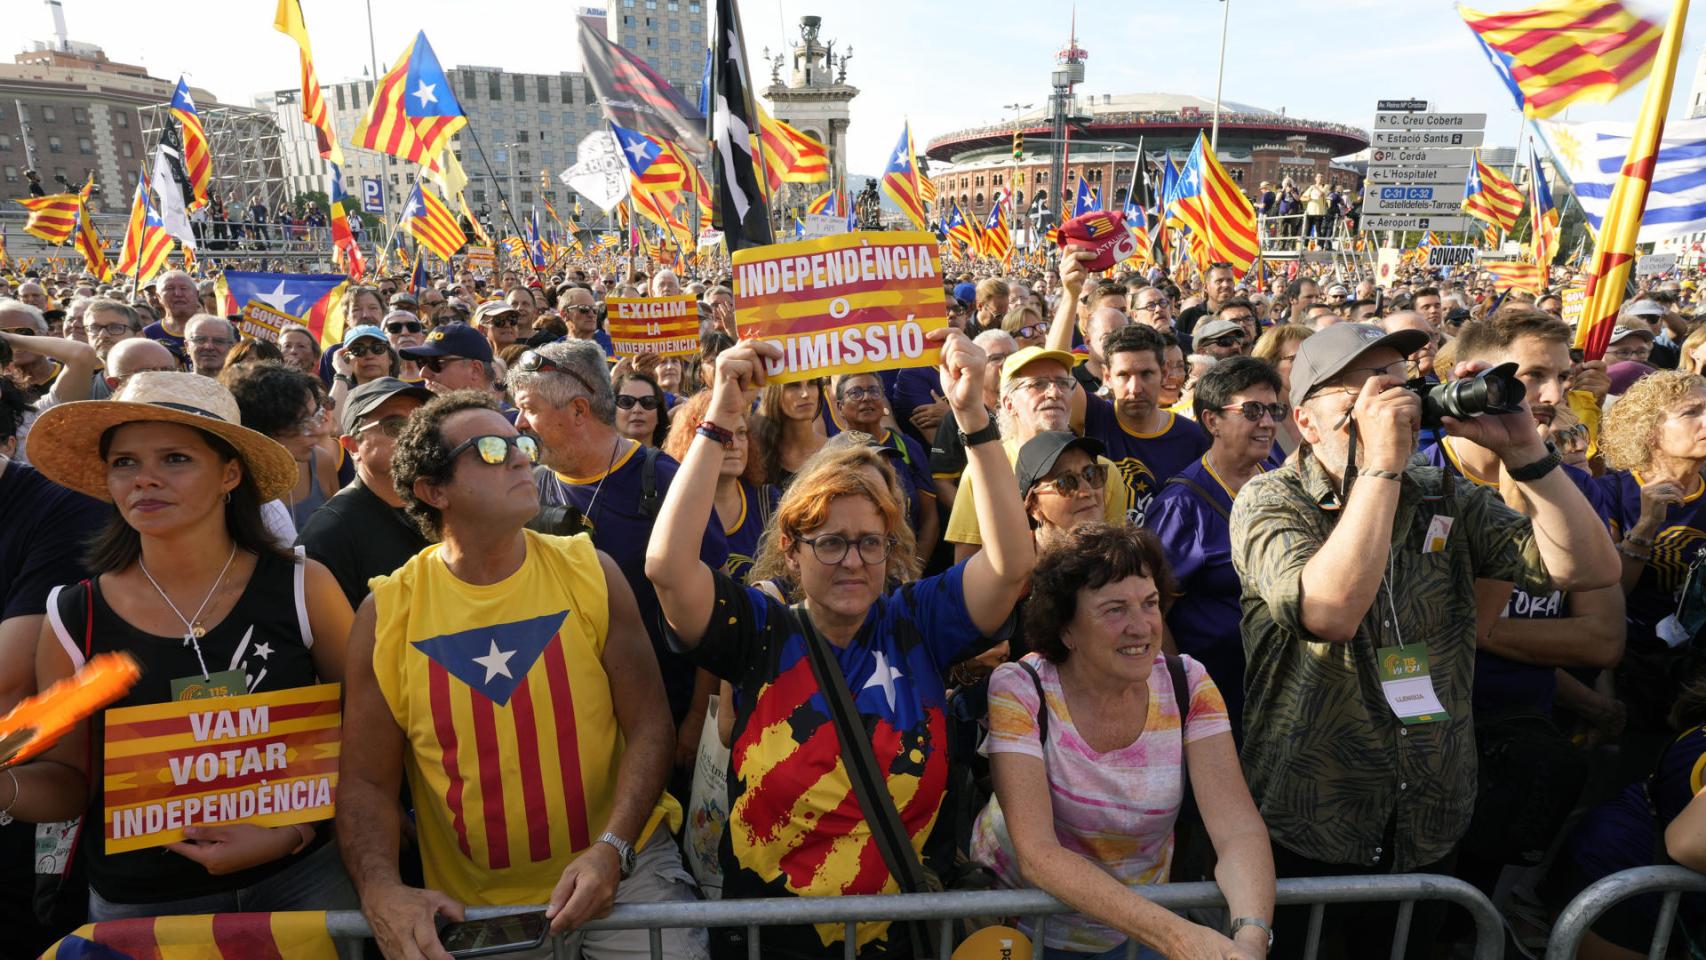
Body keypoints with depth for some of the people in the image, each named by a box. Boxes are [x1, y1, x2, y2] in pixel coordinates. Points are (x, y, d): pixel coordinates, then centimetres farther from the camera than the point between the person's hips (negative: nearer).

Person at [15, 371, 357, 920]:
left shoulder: (304, 590, -11)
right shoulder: (74, 619, -6)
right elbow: (69, 776, 4)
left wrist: (295, 832, -15)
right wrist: (8, 786, -15)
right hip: (139, 902, 1)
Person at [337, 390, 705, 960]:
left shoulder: (589, 571, -6)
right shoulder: (386, 614, -5)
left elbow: (648, 723, -6)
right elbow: (367, 782, -1)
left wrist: (612, 849, -17)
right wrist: (380, 890, -18)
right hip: (473, 903, 1)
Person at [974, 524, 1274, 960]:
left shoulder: (1188, 685, -13)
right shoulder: (1019, 691, -23)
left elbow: (1239, 828, -20)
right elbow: (1037, 854, -29)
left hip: (1140, 923, 3)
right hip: (1017, 920, -2)